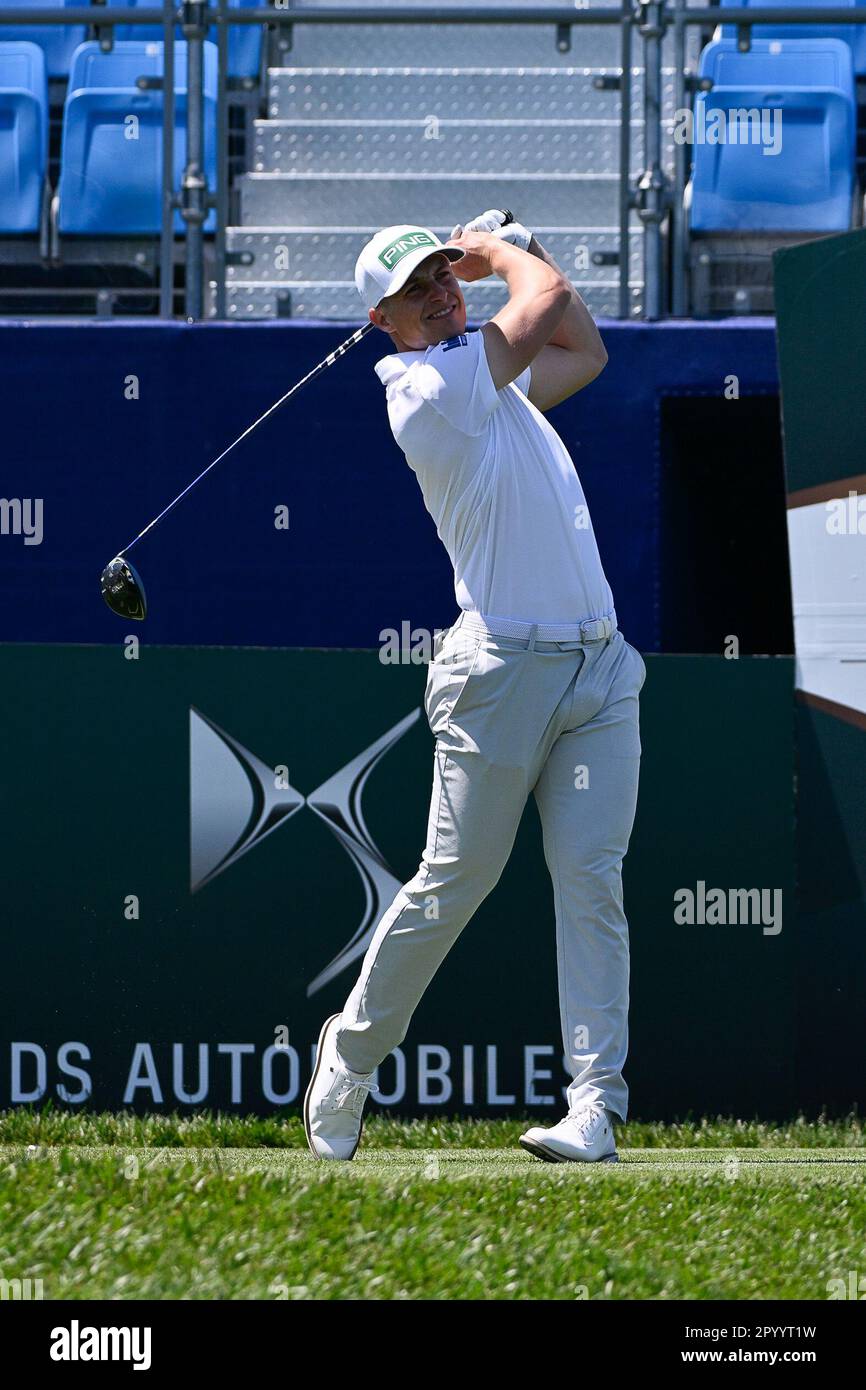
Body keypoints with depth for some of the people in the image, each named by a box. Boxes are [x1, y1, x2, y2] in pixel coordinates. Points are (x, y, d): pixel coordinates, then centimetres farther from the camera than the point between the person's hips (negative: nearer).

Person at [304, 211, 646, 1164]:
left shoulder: (489, 380, 17)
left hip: (599, 670, 7)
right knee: (453, 882, -1)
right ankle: (353, 1048, 21)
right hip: (504, 670, -7)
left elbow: (585, 350, 34)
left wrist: (507, 247, 24)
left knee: (591, 877, -7)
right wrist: (502, 253, 11)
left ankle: (595, 1103, -13)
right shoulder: (426, 388, -10)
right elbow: (550, 302, -9)